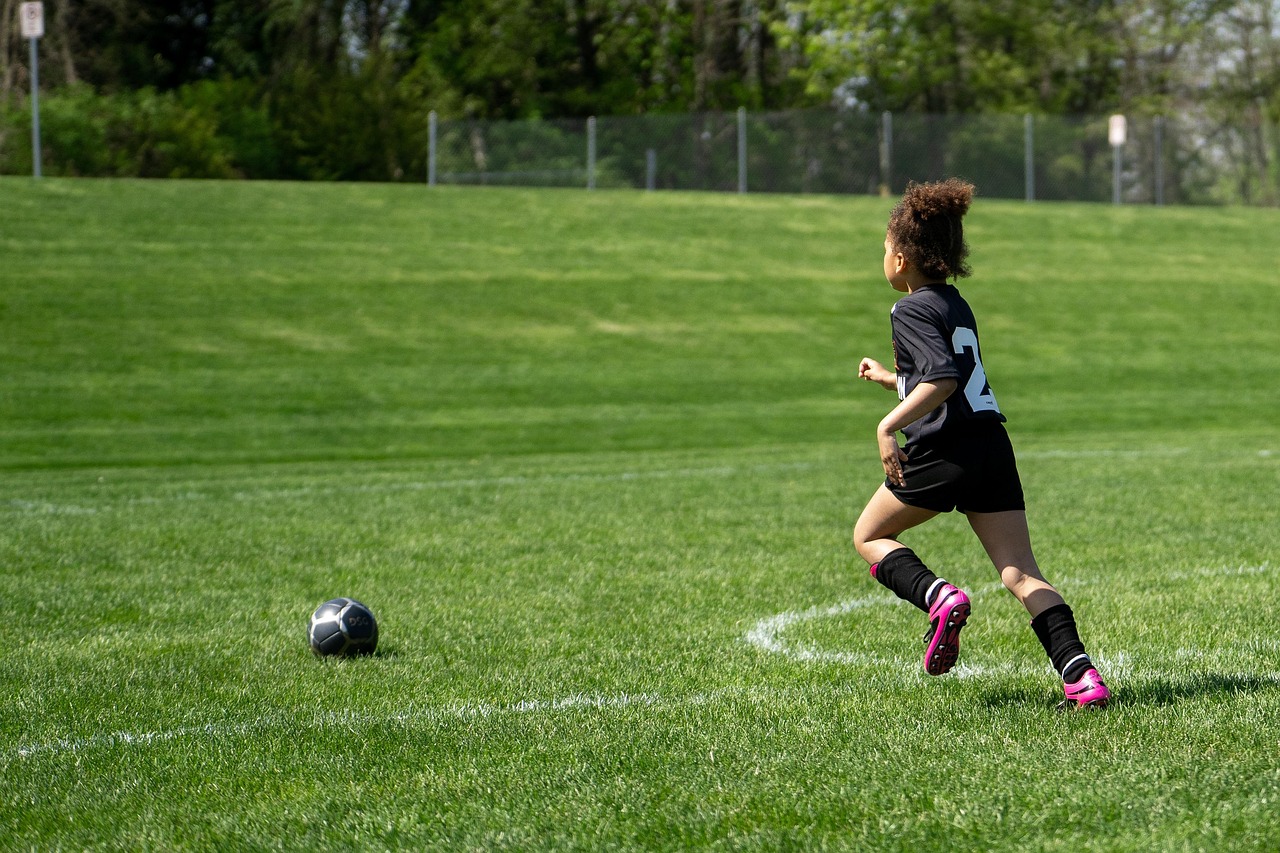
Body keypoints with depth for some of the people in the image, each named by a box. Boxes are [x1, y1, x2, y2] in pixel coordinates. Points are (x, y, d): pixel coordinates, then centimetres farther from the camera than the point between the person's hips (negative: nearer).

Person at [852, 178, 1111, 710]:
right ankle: (1082, 677, -14)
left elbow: (944, 378, -21)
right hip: (993, 447, 7)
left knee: (869, 536, 15)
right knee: (1021, 574, 2)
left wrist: (888, 426, -20)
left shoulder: (912, 310, -6)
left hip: (944, 452, -7)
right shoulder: (956, 306, 20)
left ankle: (939, 598, -12)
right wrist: (887, 377, 46)